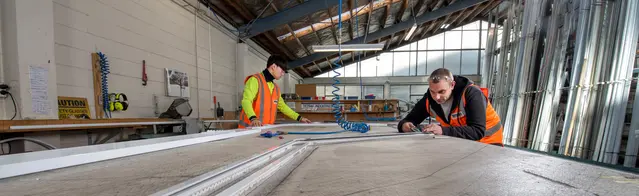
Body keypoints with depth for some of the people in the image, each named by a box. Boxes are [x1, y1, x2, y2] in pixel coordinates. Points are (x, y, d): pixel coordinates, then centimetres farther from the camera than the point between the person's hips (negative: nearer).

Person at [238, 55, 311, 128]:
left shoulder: (275, 87, 16)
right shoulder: (255, 80, -8)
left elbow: (282, 106, 23)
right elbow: (246, 101, -20)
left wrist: (299, 118, 19)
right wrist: (253, 118, -38)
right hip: (250, 127, -6)